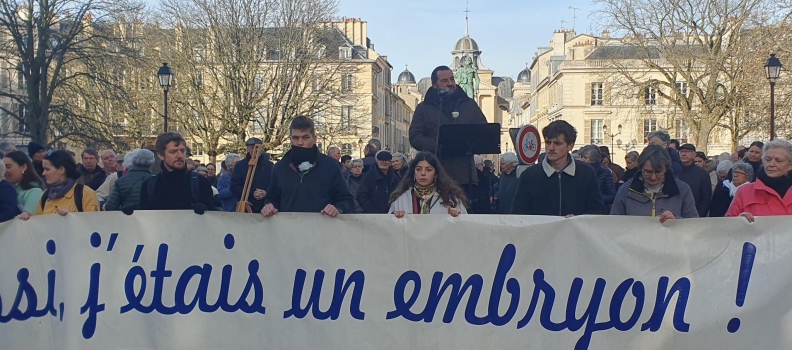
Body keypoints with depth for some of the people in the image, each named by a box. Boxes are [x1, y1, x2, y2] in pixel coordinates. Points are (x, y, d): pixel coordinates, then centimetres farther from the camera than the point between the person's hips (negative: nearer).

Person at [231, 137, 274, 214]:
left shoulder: (269, 165, 9)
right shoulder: (240, 165, 6)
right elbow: (234, 187, 0)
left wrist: (266, 193, -14)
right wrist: (252, 194, -13)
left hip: (265, 208, 1)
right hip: (246, 208, -1)